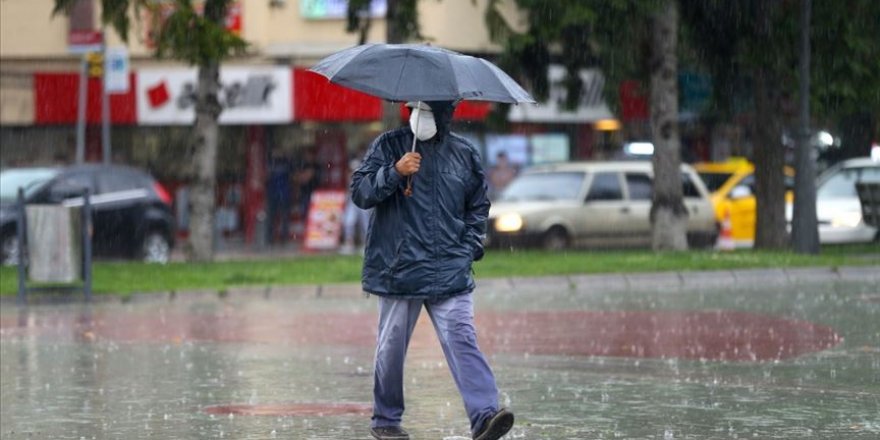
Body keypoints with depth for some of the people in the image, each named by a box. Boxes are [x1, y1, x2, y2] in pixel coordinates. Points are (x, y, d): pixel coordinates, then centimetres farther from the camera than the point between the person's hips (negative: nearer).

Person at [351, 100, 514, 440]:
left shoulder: (464, 153, 10)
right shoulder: (389, 145, 3)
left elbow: (478, 205, 22)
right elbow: (360, 192, -5)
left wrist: (471, 246, 9)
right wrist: (394, 172, -20)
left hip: (450, 271, 1)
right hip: (399, 268, -1)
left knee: (462, 340, -12)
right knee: (392, 346, 7)